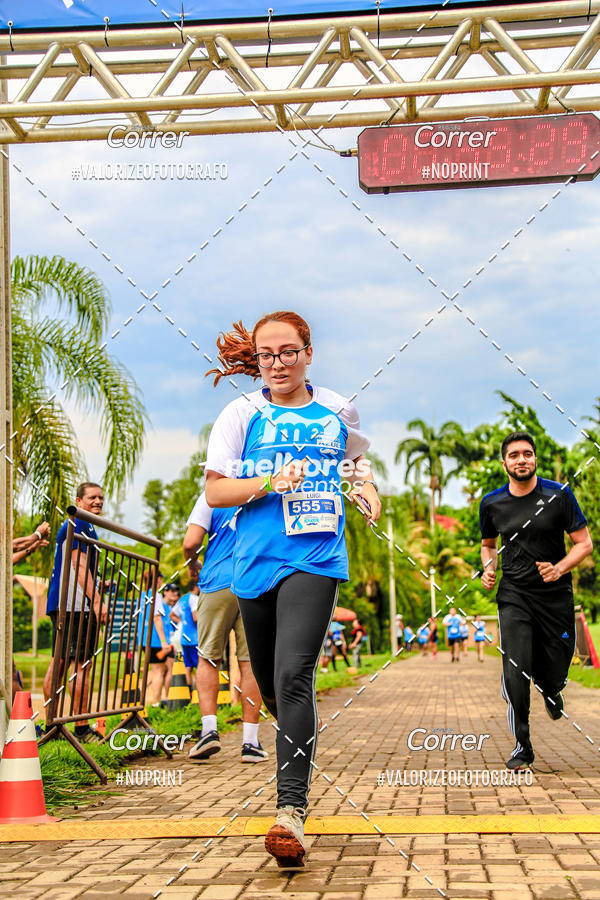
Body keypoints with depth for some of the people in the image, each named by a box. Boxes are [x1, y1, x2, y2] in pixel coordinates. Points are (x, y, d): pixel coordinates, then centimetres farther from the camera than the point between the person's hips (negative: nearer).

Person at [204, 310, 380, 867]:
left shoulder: (338, 412, 9)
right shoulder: (243, 414, 4)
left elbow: (354, 460, 29)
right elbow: (214, 490, 1)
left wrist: (366, 487, 7)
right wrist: (269, 483, -15)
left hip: (315, 560, -2)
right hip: (255, 564, 2)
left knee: (293, 677, -19)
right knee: (270, 687, 13)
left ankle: (291, 811, -20)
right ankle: (302, 734, 46)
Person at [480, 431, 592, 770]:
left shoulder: (559, 495, -6)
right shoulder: (492, 504, 2)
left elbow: (584, 543, -3)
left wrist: (559, 569, -20)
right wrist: (489, 568, -1)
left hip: (556, 594, -1)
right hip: (514, 593, 1)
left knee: (554, 673, 6)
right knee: (515, 669, -14)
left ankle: (551, 691, 46)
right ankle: (522, 745, -1)